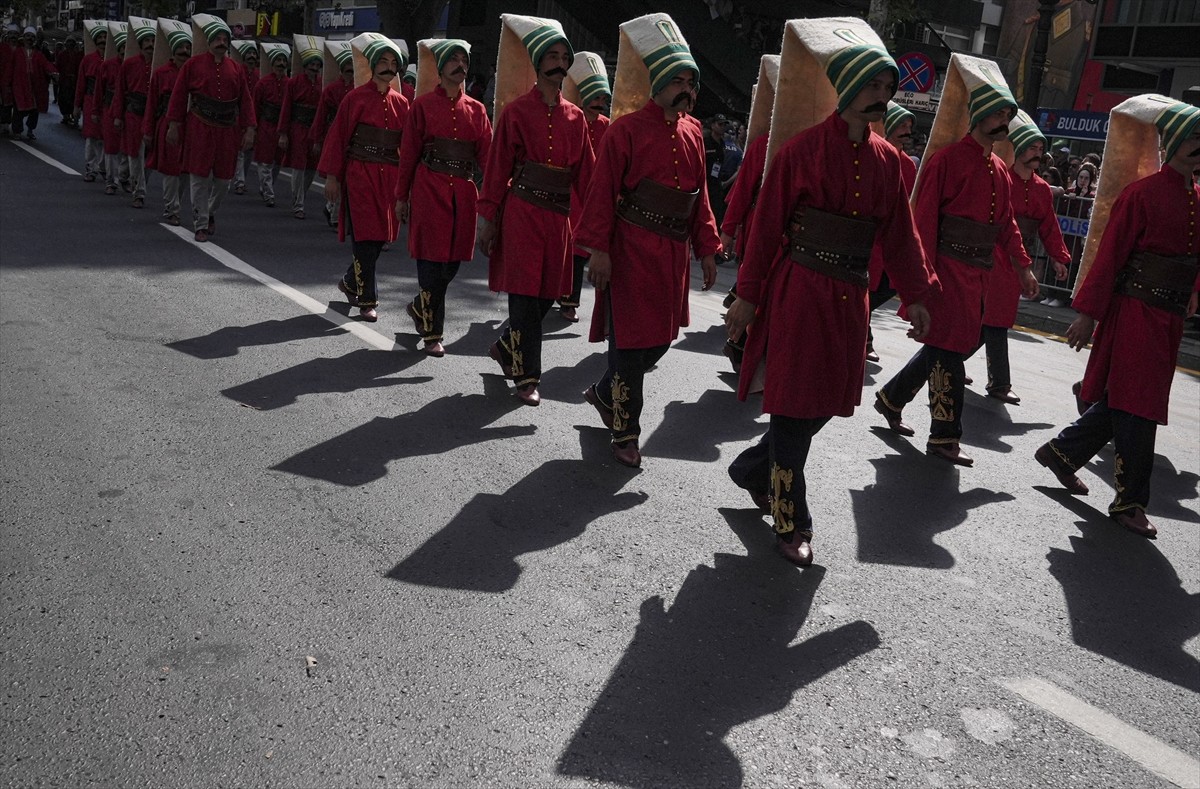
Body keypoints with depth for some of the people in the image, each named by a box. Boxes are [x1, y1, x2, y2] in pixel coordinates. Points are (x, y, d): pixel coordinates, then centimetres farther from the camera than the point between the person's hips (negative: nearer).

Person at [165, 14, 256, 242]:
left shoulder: (236, 69, 7)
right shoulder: (193, 64, 0)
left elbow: (246, 101, 7)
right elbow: (179, 95, 0)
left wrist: (249, 129, -1)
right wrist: (173, 125, -4)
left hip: (227, 131, 3)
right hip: (199, 129, -3)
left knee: (223, 179, 8)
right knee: (200, 178, -2)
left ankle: (210, 213, 34)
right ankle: (201, 226, 6)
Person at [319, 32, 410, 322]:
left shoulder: (401, 103, 8)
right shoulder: (356, 97, -3)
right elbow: (338, 136, -2)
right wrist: (332, 176, -5)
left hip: (389, 176, 4)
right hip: (360, 173, -4)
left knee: (380, 235, 8)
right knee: (366, 235, -4)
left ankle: (351, 282, 30)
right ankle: (367, 298, 6)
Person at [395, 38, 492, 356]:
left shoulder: (476, 109, 11)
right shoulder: (423, 104, 1)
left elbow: (487, 153, 3)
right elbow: (409, 152, 1)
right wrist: (402, 196, 0)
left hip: (463, 192, 4)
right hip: (430, 189, -4)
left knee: (453, 260, 8)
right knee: (432, 259, -3)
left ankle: (420, 307, 34)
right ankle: (432, 333, 7)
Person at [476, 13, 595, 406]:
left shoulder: (575, 117, 8)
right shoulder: (516, 111, -4)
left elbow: (585, 172, 9)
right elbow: (498, 168, -4)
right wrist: (487, 217, -7)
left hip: (558, 217, 5)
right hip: (522, 214, -5)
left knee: (547, 295, 10)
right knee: (526, 297, -3)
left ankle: (505, 348, 34)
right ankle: (526, 377, 8)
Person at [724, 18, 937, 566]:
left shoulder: (885, 159, 8)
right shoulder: (801, 148, -8)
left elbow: (900, 232, 11)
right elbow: (768, 225, -8)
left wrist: (916, 295, 4)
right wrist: (748, 297, -8)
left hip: (849, 299, 6)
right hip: (800, 292, -6)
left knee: (826, 401, 11)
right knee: (795, 404, 0)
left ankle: (753, 470, 34)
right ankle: (790, 524, 13)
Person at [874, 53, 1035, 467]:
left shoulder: (998, 169, 16)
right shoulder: (947, 157, -9)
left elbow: (1006, 222, 20)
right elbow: (925, 215, -14)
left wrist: (1022, 266, 14)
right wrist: (925, 269, -20)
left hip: (978, 271, 8)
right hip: (948, 265, -8)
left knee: (948, 344, 14)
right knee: (948, 347, -4)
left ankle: (891, 398, 32)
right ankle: (944, 438, 4)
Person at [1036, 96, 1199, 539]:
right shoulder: (1142, 193, -11)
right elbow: (1109, 253, -13)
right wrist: (1088, 314, -15)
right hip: (1136, 312, -7)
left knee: (1125, 400, 14)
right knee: (1137, 406, -3)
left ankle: (1062, 452, 31)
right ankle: (1130, 501, 7)